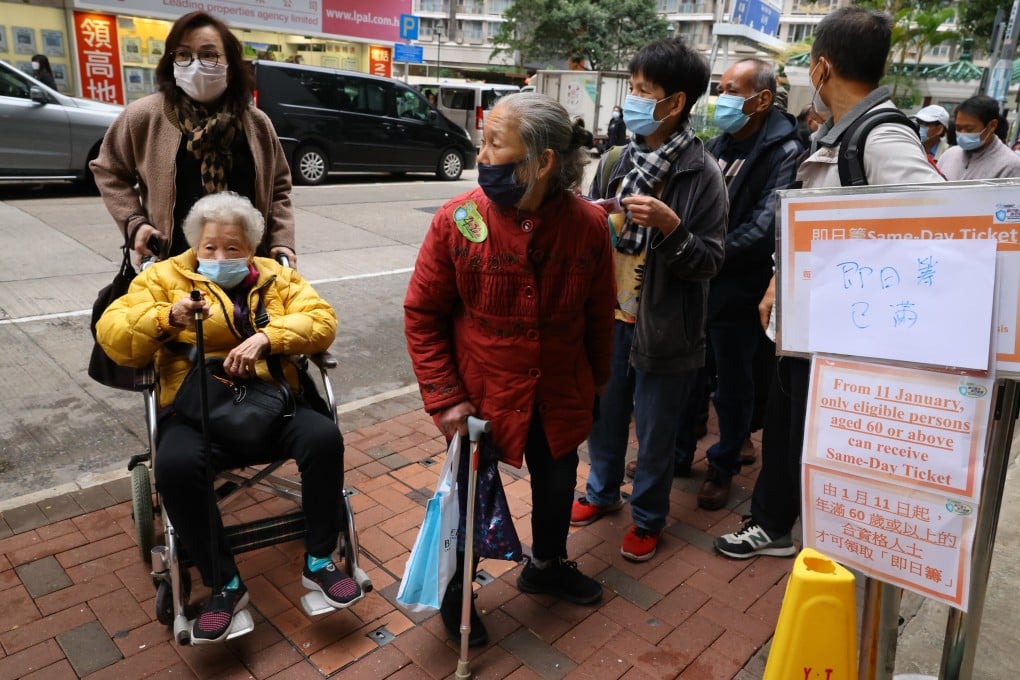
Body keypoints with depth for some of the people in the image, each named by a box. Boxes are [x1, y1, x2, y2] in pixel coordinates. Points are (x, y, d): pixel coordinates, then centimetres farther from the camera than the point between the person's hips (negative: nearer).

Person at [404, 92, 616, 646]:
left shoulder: (588, 223, -12)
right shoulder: (457, 220, -16)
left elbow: (599, 315, 2)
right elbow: (422, 315, -9)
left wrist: (595, 382, 12)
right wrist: (444, 398, -13)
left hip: (559, 397, 3)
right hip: (480, 394, -2)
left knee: (557, 484, 21)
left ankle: (547, 565, 52)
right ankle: (455, 589, 41)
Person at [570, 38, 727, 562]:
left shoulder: (702, 174, -13)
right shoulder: (615, 159, 1)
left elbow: (710, 261, -13)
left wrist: (669, 225, -28)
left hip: (663, 326, -5)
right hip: (609, 316, 5)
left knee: (655, 432, 11)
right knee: (604, 414, 20)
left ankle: (648, 517, 34)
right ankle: (602, 490, 45)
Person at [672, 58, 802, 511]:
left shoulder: (784, 152, -10)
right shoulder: (715, 145, 11)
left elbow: (763, 227, -20)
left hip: (736, 288, -6)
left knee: (732, 383, 10)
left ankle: (723, 467, 28)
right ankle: (678, 453, 34)